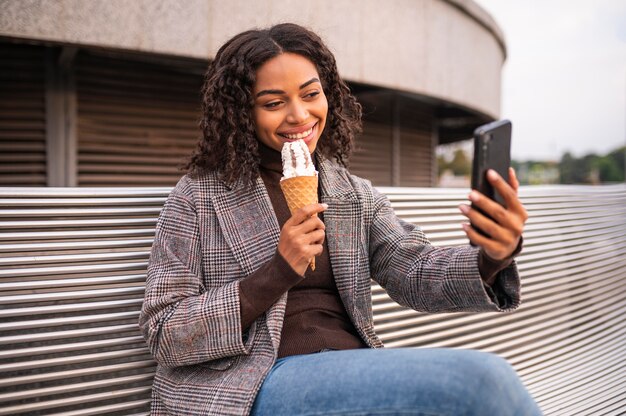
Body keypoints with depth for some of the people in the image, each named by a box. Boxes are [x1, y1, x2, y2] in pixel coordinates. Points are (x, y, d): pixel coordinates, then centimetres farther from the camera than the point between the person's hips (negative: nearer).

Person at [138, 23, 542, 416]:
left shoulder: (357, 195, 12)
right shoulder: (197, 196, -1)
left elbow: (416, 272, -3)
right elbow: (164, 335, -4)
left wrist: (491, 257, -26)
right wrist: (279, 272, -16)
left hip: (352, 373, 5)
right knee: (481, 378, -23)